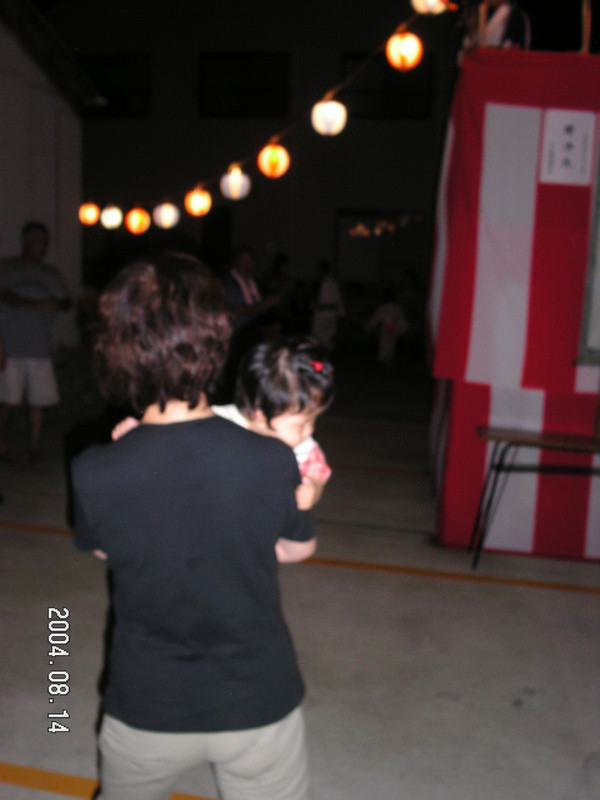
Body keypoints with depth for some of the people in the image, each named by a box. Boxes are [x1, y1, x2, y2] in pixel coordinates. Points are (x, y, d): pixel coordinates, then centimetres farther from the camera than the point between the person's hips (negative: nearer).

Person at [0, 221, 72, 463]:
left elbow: (66, 301, 12)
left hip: (40, 349, 3)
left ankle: (35, 448, 9)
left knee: (38, 401, 1)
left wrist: (57, 305, -12)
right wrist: (37, 305, -20)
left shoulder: (51, 274, 17)